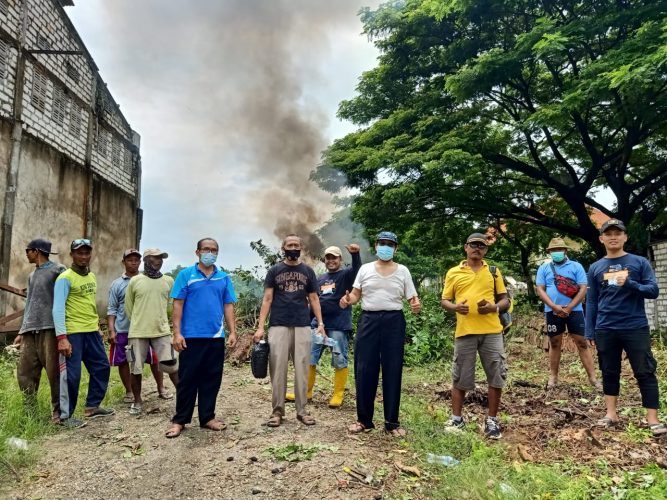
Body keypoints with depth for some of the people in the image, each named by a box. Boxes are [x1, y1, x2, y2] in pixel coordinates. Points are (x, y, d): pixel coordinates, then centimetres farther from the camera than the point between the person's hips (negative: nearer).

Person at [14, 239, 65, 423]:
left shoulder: (57, 270, 0)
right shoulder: (31, 275, 24)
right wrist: (22, 332, 21)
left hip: (50, 329, -7)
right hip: (30, 331, 7)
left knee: (54, 373, -5)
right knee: (24, 373, 3)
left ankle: (57, 412, 3)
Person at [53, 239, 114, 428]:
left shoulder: (92, 277, 13)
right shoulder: (65, 278, -10)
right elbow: (58, 308, -16)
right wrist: (61, 337, -23)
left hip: (92, 332, 8)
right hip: (73, 333, -8)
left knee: (101, 367, 13)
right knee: (71, 375, -1)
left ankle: (92, 406, 26)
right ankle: (65, 415, 13)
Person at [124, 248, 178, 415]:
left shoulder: (169, 281, 3)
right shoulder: (135, 281, -1)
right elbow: (128, 307, 9)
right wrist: (139, 322, 12)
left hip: (162, 331, 1)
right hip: (138, 332, 0)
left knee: (172, 365, -1)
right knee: (136, 369, 8)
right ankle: (137, 401, 24)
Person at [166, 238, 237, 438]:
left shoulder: (224, 278, 9)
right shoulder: (186, 275, 0)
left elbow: (228, 307, 10)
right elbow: (178, 305, -3)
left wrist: (232, 332, 2)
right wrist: (177, 333, -10)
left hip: (216, 337, 3)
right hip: (191, 336, -3)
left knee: (212, 379, 9)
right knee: (187, 379, 3)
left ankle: (207, 417, 22)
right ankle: (179, 420, 16)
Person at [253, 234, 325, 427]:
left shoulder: (308, 271, 11)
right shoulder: (274, 271, 6)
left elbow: (313, 299, 11)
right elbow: (267, 299, 3)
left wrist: (320, 322, -1)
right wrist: (260, 327, -5)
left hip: (302, 326, 1)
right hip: (278, 326, -1)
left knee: (302, 368, 3)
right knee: (278, 369, 0)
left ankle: (301, 410, 12)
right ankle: (277, 410, 10)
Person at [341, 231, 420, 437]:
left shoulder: (402, 271, 7)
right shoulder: (365, 269, 9)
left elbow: (411, 297, 3)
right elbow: (356, 294, 7)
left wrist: (416, 305, -20)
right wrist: (347, 301, -15)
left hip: (394, 321, -1)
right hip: (368, 320, 1)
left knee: (392, 371, 2)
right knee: (364, 370, 2)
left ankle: (392, 422, 12)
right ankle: (364, 419, 15)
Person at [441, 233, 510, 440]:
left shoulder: (493, 272, 12)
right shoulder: (453, 273, 8)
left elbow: (505, 300, 12)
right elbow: (444, 301, 9)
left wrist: (494, 308, -9)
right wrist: (455, 307, -13)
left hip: (491, 331, 1)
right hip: (465, 331, -1)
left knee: (497, 377, 3)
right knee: (460, 378, 5)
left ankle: (492, 420, 19)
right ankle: (456, 419, 20)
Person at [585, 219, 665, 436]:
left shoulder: (640, 262, 2)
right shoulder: (595, 268, 8)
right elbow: (591, 302, 8)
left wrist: (629, 284, -23)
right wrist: (590, 333, 4)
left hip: (636, 328, -2)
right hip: (606, 330, 2)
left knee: (645, 372, 1)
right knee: (609, 372, 10)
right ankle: (611, 414, 20)